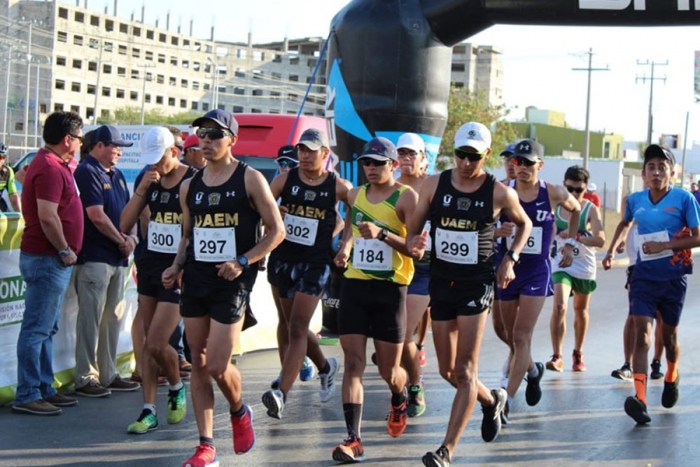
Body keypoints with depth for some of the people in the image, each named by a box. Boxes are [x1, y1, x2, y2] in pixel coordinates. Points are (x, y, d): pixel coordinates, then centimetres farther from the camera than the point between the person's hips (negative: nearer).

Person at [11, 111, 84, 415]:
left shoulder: (52, 164, 16)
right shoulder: (49, 168, -17)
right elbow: (47, 216, -25)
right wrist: (65, 250, -17)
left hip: (51, 259, 11)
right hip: (47, 259, -11)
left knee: (47, 328, 15)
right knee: (37, 328, -6)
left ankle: (44, 389, 22)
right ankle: (27, 395, -2)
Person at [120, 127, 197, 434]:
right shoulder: (150, 181, 6)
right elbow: (125, 225, 3)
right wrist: (141, 190, -9)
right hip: (149, 264, 6)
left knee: (156, 344, -10)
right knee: (148, 342, 7)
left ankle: (177, 388, 20)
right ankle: (149, 411, 12)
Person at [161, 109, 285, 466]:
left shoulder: (250, 179, -3)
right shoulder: (189, 186, 11)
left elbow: (277, 231, -3)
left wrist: (243, 262, -15)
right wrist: (177, 267, 4)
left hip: (232, 282, -5)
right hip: (195, 280, 5)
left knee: (218, 366, -9)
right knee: (199, 364, 5)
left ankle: (240, 412, 24)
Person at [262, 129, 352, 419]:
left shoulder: (338, 186, -2)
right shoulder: (285, 179, 2)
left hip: (316, 263, -4)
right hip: (284, 259, 4)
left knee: (297, 329, -13)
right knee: (293, 327, 15)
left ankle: (281, 394, -22)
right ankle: (325, 367, 42)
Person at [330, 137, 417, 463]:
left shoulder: (406, 197, -7)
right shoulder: (355, 195, 9)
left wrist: (382, 234, -27)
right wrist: (344, 249, 7)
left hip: (390, 288, -4)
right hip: (354, 286, 4)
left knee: (388, 372, 6)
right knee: (353, 363, -6)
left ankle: (400, 399, 42)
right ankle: (353, 439, -7)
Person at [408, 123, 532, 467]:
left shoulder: (500, 193, -6)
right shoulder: (434, 185, -1)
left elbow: (524, 224, 13)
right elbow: (413, 228, 5)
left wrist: (511, 258, -2)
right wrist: (413, 244, -18)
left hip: (477, 283, -4)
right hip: (441, 281, 4)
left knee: (465, 370, -9)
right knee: (447, 370, 12)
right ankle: (491, 400, 42)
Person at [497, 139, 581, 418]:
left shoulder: (554, 194, -4)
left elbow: (576, 210, 17)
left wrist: (570, 243, 14)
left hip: (537, 270, -2)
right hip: (507, 267, 2)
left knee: (521, 337, -10)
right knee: (512, 336, 13)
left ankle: (507, 400, -10)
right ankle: (533, 370, 45)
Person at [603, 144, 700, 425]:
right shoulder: (635, 200, 1)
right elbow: (624, 223, 24)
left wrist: (665, 245, -20)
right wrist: (612, 249, 13)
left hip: (673, 277, -1)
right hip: (644, 276, 1)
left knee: (669, 334, 15)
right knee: (642, 332, -13)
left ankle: (672, 378, 46)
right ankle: (640, 399, -24)